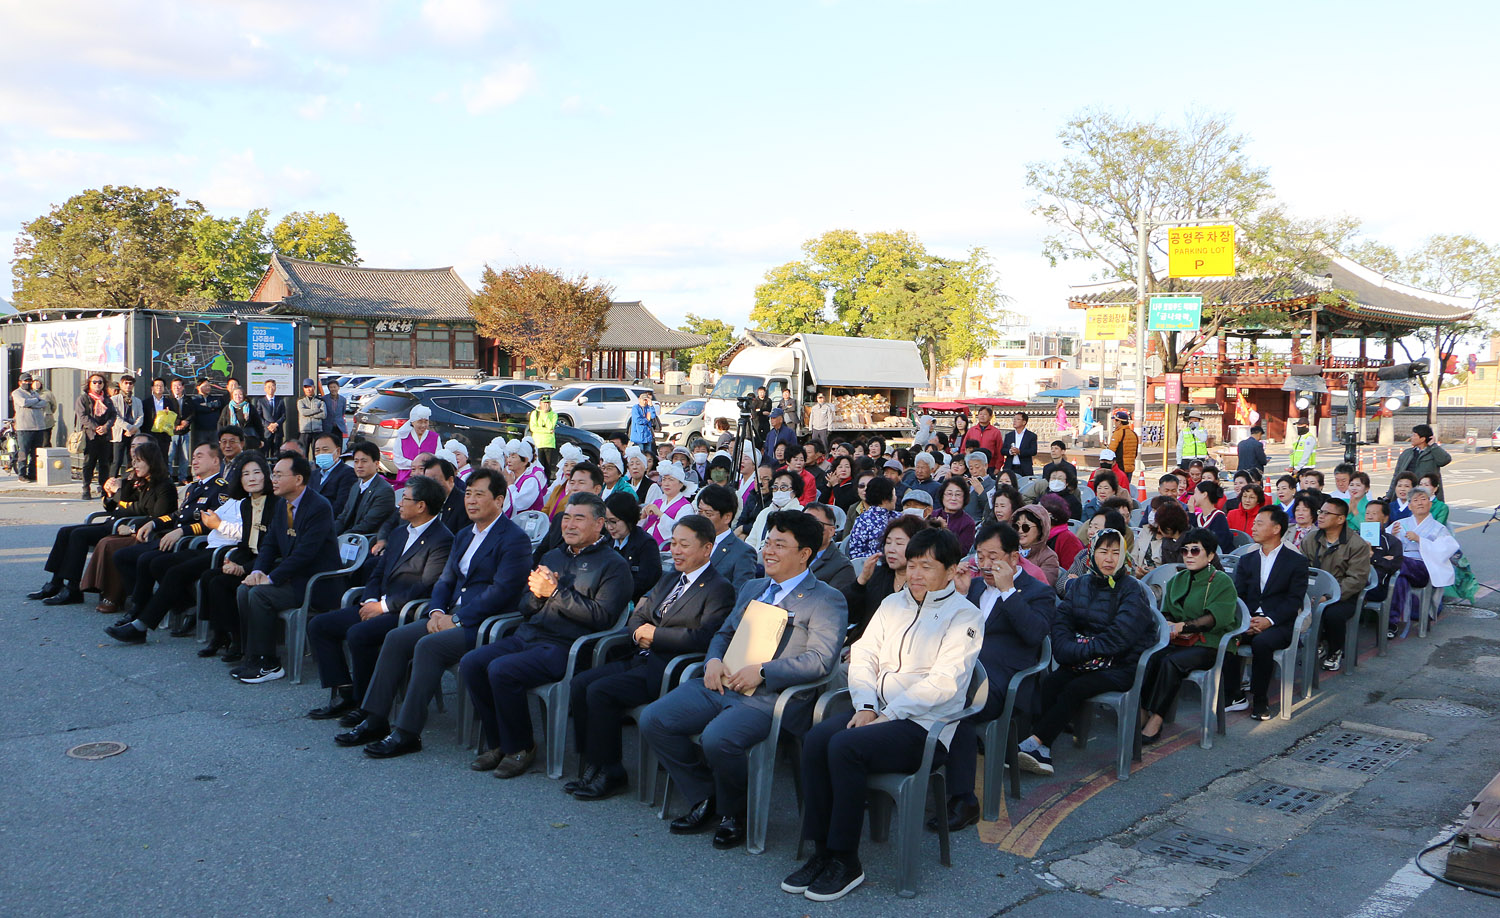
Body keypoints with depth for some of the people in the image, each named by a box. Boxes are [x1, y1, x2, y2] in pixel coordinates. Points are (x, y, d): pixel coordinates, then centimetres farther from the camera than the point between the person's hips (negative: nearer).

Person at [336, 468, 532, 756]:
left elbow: (501, 591, -18)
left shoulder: (515, 539, -9)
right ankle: (374, 719, -3)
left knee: (428, 645, -28)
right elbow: (446, 580, 19)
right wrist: (436, 611, -3)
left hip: (487, 623, -9)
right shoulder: (463, 535, 20)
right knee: (396, 637, -8)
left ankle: (407, 733, -22)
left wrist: (456, 619, -17)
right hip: (453, 616, 9)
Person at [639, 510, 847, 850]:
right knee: (653, 720, -7)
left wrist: (762, 671, -19)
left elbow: (820, 660, -13)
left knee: (718, 739, -33)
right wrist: (713, 660, 3)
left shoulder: (827, 600, -3)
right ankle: (705, 799, 9)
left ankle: (732, 813, -1)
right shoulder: (753, 588, 22)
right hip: (721, 684, 8)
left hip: (771, 697, -8)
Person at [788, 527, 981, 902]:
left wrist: (887, 715, -17)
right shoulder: (893, 603, 18)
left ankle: (845, 861, -17)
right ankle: (822, 852, -14)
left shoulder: (964, 616, -2)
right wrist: (866, 706, -6)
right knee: (816, 738, -23)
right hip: (878, 711, 6)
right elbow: (863, 655, 12)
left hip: (924, 726, -6)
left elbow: (944, 682, -13)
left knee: (845, 746, -29)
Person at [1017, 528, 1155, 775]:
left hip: (1120, 665, -4)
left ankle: (1035, 742, -32)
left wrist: (1079, 651, -17)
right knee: (1048, 682, -25)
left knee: (1075, 688, -30)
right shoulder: (1079, 586, 13)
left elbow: (1118, 638, -15)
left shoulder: (1132, 590, -3)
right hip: (1081, 662, 4)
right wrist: (1068, 650, -17)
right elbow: (1061, 622, 2)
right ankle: (1042, 752, -33)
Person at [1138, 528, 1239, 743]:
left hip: (1209, 645, -5)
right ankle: (1141, 713, -30)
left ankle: (1155, 721, -32)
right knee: (1150, 656, -28)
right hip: (1178, 642, 5)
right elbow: (1165, 612, 14)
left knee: (1170, 662, -33)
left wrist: (1184, 626, -20)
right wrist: (1166, 624, -10)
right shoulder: (1178, 579, 19)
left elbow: (1216, 617, -13)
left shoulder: (1222, 582, 0)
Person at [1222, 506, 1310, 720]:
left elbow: (1294, 600, -4)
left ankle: (1260, 701, -19)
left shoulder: (1297, 561, 5)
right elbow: (1237, 596, 9)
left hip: (1279, 625, -4)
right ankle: (1235, 696, -16)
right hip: (1248, 621, 4)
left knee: (1261, 642, -36)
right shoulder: (1246, 560, 18)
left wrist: (1269, 620, -19)